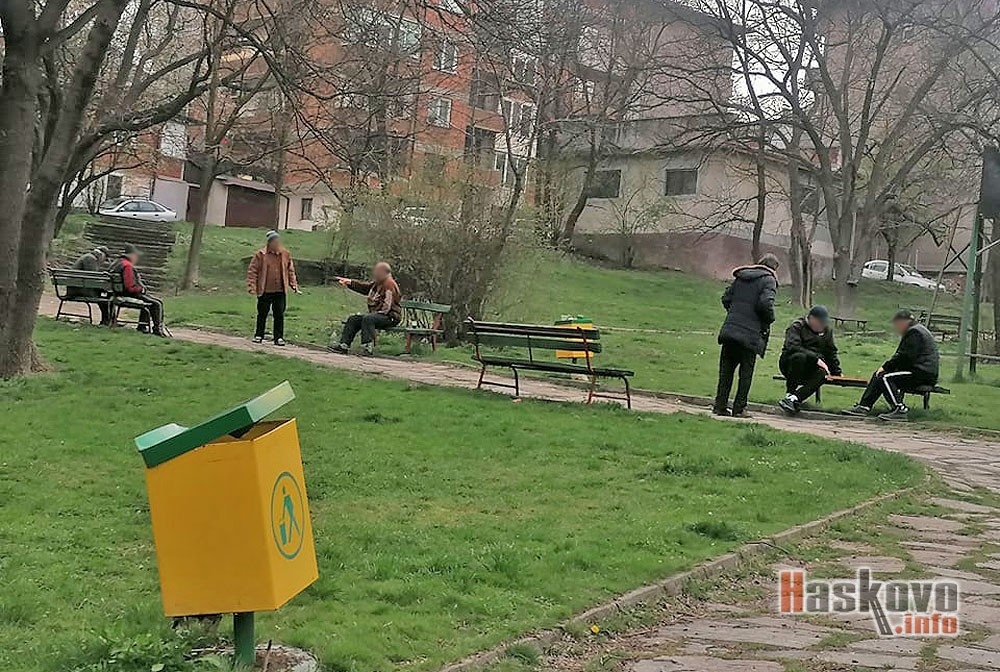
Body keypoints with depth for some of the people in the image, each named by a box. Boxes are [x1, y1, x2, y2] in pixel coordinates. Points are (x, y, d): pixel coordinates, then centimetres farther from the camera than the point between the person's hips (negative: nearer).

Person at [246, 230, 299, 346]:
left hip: (280, 291, 2)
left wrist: (293, 284, 8)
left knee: (279, 315, 2)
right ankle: (258, 335, 22)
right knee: (262, 314, 9)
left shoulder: (285, 254, 5)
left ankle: (279, 337, 10)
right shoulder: (260, 254, -5)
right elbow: (252, 271, -4)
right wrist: (251, 285, -12)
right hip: (265, 291, -2)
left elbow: (290, 270, 15)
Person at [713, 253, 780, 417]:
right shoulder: (768, 280, -2)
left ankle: (720, 405, 9)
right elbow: (765, 303, -16)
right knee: (746, 373, 4)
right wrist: (769, 320, 0)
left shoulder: (740, 276, 15)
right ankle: (739, 408, 5)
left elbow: (726, 298, 12)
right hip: (750, 333, -5)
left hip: (729, 329, 5)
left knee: (726, 370, 10)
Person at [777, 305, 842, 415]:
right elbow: (792, 347, -22)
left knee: (822, 373, -32)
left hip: (810, 368, 4)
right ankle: (790, 393, -32)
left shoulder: (827, 331, 15)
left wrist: (837, 372, 14)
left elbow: (831, 353, 24)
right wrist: (816, 358, -27)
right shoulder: (796, 327, -5)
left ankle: (794, 398, -45)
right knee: (799, 357, -39)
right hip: (789, 363, -4)